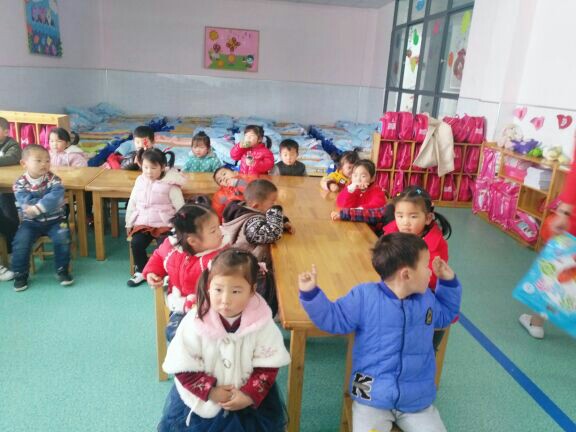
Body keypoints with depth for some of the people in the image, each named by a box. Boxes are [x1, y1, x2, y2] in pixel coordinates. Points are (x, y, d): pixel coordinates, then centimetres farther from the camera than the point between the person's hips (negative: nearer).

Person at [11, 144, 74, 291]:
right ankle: (20, 274, 2)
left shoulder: (53, 179, -6)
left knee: (62, 238, -24)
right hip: (31, 222, 1)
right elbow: (27, 203, -18)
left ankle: (62, 270, -5)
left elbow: (56, 196, -25)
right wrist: (47, 201, -22)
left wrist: (37, 208, -32)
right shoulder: (20, 183, -5)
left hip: (54, 220, -1)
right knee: (20, 242, -19)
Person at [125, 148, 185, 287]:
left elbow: (180, 206, -7)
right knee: (136, 243, -17)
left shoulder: (170, 184, -9)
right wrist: (129, 223, 16)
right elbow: (132, 203, 14)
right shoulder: (140, 181, 6)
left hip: (164, 224, -4)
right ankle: (142, 271, 7)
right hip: (143, 223, 4)